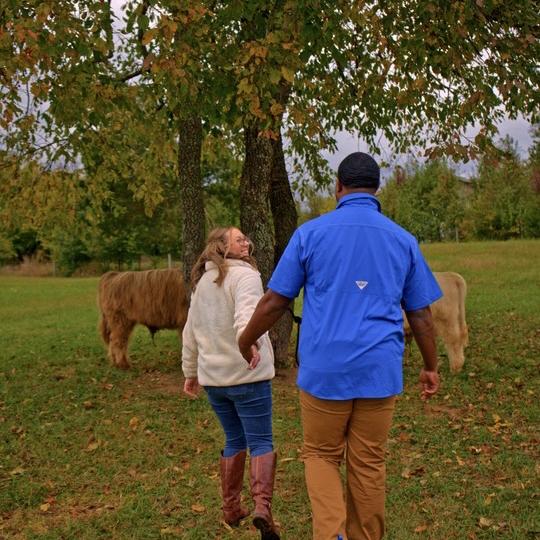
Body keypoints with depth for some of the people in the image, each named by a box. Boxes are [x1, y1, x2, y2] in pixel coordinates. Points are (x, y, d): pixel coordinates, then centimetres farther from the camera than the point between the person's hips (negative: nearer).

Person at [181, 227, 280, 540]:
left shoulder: (201, 283, 14)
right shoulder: (244, 275, -10)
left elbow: (191, 333, 19)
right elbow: (246, 314, -32)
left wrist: (191, 373, 27)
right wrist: (250, 343, -49)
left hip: (213, 377, 7)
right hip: (248, 376, -7)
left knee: (234, 441, 19)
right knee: (261, 442, -1)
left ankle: (232, 508, 23)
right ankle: (262, 507, -15)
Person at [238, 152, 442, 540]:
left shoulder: (311, 233, -2)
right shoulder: (403, 240, 5)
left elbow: (274, 302, 0)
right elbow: (421, 315, 8)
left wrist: (245, 343, 16)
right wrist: (431, 367, 21)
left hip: (324, 370, -2)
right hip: (380, 372, 2)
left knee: (321, 455, 15)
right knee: (369, 465, 14)